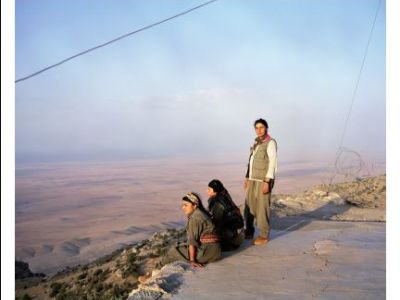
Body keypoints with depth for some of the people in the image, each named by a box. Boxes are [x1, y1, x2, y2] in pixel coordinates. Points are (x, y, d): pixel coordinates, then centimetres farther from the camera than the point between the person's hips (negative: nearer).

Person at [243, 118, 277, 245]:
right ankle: (249, 232, 24)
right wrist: (247, 177, 16)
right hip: (253, 179, 8)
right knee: (249, 206, 11)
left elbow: (272, 163, -15)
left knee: (262, 207, -3)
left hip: (263, 180, -8)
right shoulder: (256, 142, 13)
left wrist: (267, 182, -20)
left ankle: (264, 235, 8)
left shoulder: (270, 142, -10)